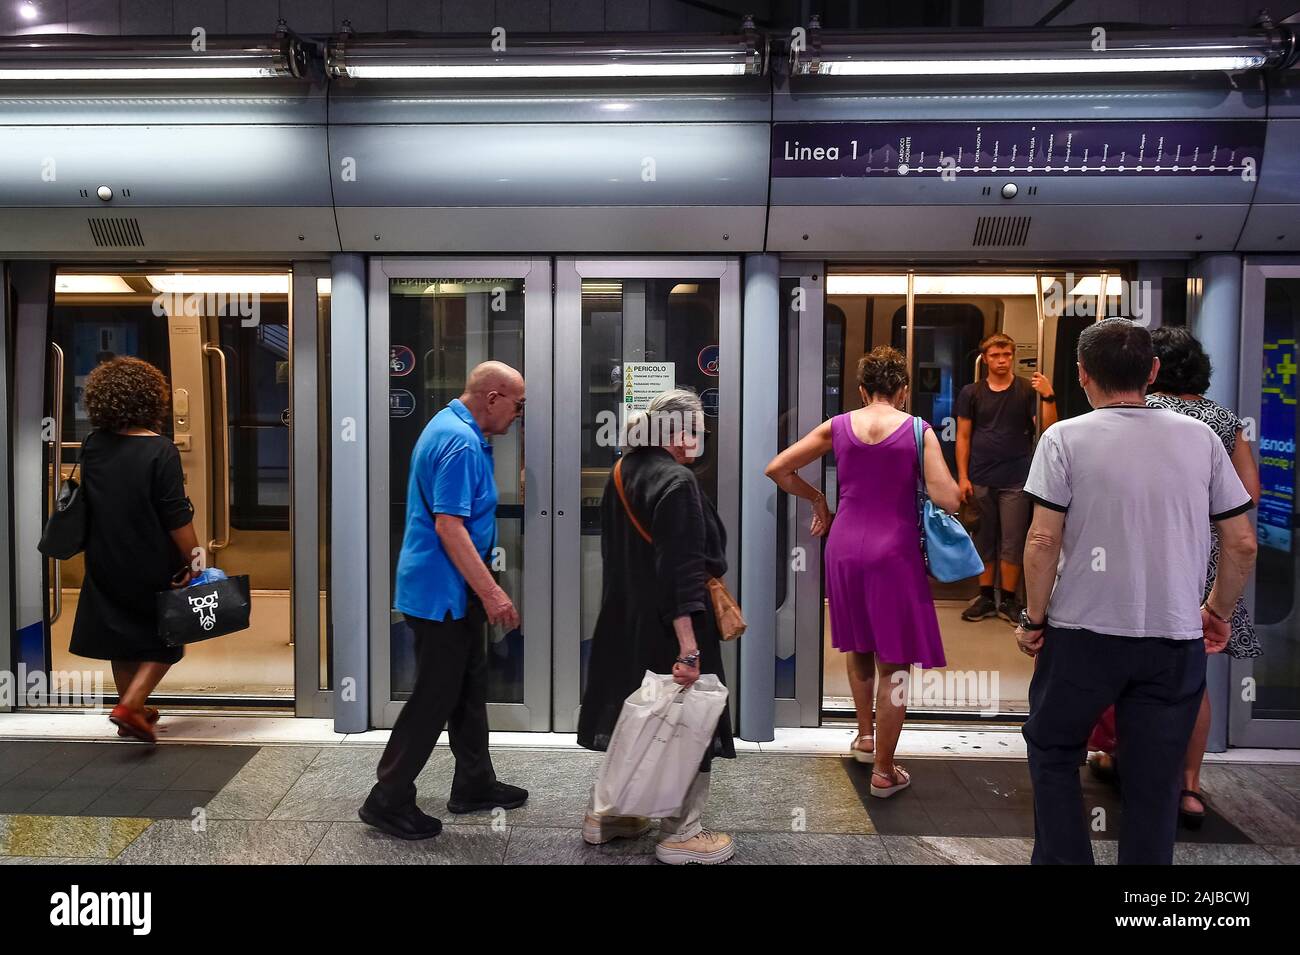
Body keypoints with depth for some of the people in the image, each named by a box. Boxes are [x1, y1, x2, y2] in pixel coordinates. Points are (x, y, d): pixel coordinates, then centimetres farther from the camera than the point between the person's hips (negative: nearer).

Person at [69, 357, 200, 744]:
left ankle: (135, 710, 29)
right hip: (153, 565, -5)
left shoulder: (92, 446, -2)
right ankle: (131, 705, -2)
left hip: (105, 563, 5)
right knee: (165, 639, 12)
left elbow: (91, 501, 12)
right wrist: (193, 557, -10)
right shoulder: (160, 450, -19)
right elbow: (176, 516, -18)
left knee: (122, 637, 19)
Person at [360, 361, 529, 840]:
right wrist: (491, 593, -26)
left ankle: (474, 784, 30)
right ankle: (387, 801, 11)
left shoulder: (451, 428, 12)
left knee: (469, 687, 18)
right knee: (434, 697, -1)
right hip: (442, 591, -11)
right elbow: (448, 526, -27)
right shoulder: (460, 442, -21)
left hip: (454, 590, 11)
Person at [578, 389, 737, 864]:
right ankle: (680, 833, 15)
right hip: (668, 626, -9)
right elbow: (682, 570, -25)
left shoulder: (622, 472, 8)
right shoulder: (677, 483, -19)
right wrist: (689, 646, -26)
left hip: (625, 619, 9)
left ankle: (605, 813, 29)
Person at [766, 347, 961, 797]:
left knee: (858, 646, 26)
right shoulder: (917, 430, -8)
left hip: (845, 544, 4)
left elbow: (777, 468, 3)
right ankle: (884, 771, 14)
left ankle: (865, 735, 40)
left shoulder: (837, 427, 1)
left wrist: (816, 499, 14)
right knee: (894, 663, 7)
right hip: (894, 551, -4)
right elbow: (949, 500, -14)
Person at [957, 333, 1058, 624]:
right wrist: (962, 477, -2)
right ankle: (985, 597, 17)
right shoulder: (971, 393, 5)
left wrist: (1048, 397, -20)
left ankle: (1008, 601, 12)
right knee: (983, 540, 8)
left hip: (1016, 481, -1)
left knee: (1012, 542, 2)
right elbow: (963, 437, 5)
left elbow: (1047, 429, -6)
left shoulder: (1028, 390, 1)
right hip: (980, 480, 1)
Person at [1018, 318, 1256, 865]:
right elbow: (1242, 543, 5)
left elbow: (1044, 540, -11)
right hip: (1177, 639, 3)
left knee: (1053, 753, 18)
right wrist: (1219, 611, 19)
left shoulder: (1066, 438, -6)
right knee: (1155, 782, 12)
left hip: (1084, 634, -2)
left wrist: (1033, 619, 0)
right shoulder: (1200, 437, 3)